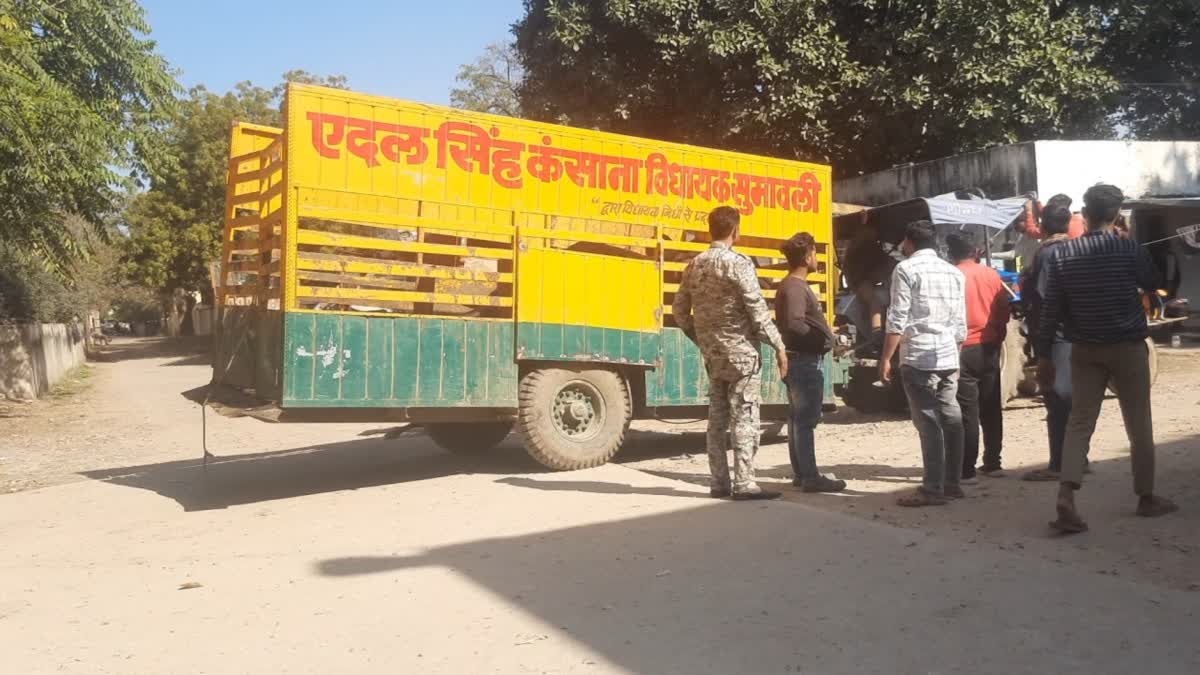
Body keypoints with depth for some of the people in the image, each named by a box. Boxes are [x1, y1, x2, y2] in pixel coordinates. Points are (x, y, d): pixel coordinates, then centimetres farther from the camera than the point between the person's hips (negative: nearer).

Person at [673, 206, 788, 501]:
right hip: (741, 351, -6)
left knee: (717, 418, 10)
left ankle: (719, 483, 15)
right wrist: (779, 346, -9)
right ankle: (744, 484, -1)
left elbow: (679, 311, 12)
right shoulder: (739, 263, -12)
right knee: (744, 418, -2)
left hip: (712, 354, 7)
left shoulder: (694, 265, 8)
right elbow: (757, 310, -15)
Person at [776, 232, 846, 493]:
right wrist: (820, 338, -16)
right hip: (804, 360, -11)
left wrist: (823, 336, 9)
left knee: (799, 418, 12)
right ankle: (810, 477, -4)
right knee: (806, 420, -8)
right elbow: (793, 324, -28)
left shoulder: (795, 285, 17)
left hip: (801, 359, 11)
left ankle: (800, 473, 19)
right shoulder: (795, 287, -16)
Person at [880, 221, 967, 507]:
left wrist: (886, 358, -7)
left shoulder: (906, 269, -4)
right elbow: (961, 324, 15)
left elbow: (898, 319, -11)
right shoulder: (954, 272, 15)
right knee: (950, 419, 10)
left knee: (928, 422, -6)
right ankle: (952, 483, 17)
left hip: (919, 357, -7)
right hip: (948, 357, 7)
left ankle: (933, 489, -3)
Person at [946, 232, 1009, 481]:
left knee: (967, 412, -3)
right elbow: (1004, 310, 8)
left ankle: (967, 470, -2)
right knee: (991, 408, 14)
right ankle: (992, 463, 21)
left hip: (964, 349, -5)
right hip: (990, 348, 5)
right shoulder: (992, 274, 4)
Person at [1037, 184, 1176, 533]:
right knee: (1139, 425, 12)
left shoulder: (1060, 254, -5)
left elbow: (1050, 309, -5)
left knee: (1079, 422, 2)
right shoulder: (1130, 249, -9)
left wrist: (1043, 356, 1)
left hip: (1084, 351, 1)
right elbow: (1153, 284, 11)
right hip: (1128, 348, -1)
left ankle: (1065, 496, -13)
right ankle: (1147, 497, 24)